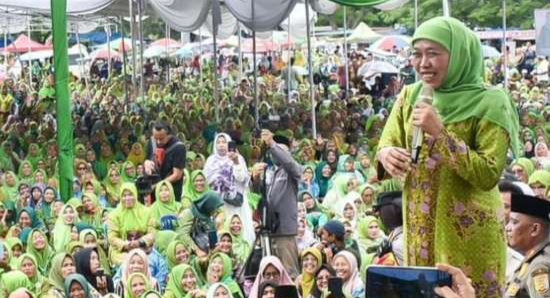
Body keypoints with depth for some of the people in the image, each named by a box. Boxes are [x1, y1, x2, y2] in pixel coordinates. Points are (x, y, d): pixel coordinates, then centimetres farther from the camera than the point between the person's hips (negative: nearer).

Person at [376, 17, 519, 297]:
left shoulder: (489, 103, -13)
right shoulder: (411, 96, 4)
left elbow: (489, 175, -18)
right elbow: (387, 143, 6)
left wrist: (440, 133, -24)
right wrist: (386, 155, -17)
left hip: (468, 233, -5)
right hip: (420, 229, 5)